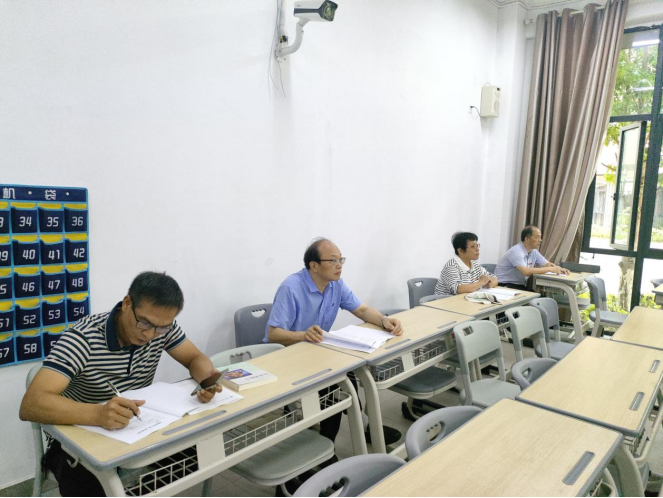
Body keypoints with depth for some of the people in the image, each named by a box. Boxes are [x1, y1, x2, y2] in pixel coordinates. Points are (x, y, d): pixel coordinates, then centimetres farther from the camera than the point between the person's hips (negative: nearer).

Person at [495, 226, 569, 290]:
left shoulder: (533, 251, 7)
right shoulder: (516, 252, -20)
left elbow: (548, 264, 15)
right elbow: (526, 271, -32)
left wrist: (560, 269, -8)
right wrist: (550, 269, -25)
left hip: (520, 286, 8)